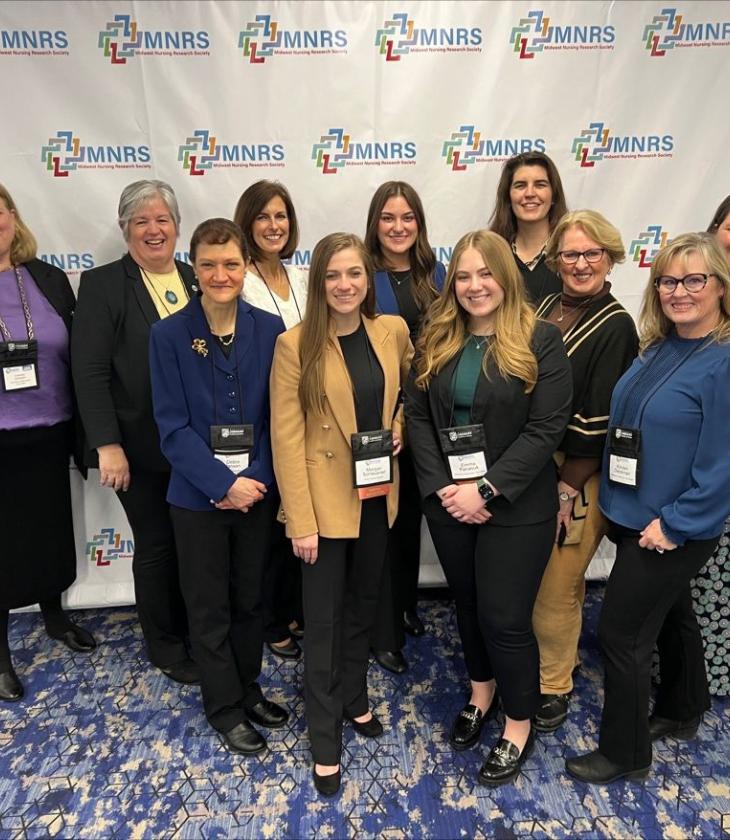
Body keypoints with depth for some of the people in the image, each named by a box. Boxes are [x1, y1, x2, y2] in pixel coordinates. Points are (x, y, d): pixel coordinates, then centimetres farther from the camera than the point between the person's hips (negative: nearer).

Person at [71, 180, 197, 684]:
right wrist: (108, 445, -16)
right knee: (155, 546, 10)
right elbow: (90, 372, -10)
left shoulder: (195, 279, 8)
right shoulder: (102, 285, -5)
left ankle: (194, 633, 38)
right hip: (142, 448, -4)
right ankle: (165, 647, 32)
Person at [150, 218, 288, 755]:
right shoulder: (170, 335, -8)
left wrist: (256, 479, -12)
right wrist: (224, 484, -16)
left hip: (258, 489, 2)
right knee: (210, 608, 13)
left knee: (250, 598, 18)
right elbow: (173, 426, -9)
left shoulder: (268, 328, -3)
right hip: (199, 496, -1)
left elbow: (278, 414, -2)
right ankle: (224, 707, 35)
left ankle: (247, 689, 41)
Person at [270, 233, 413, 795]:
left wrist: (399, 427, -3)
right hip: (325, 501, -4)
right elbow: (286, 438, -13)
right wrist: (301, 521, -15)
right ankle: (326, 738, 30)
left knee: (364, 606, 21)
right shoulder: (295, 344, -13)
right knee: (323, 620, 9)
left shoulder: (394, 331, -1)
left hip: (379, 494, 4)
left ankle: (354, 699, 45)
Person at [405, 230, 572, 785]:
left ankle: (519, 726, 30)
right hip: (447, 501, 4)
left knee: (505, 616, 3)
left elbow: (546, 428, -14)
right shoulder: (435, 340, 4)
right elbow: (418, 415, 1)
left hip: (516, 506, -4)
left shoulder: (541, 340, -9)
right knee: (468, 603, 19)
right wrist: (441, 487, -10)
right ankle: (482, 691, 46)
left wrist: (486, 490, -19)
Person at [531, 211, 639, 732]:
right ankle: (558, 662, 43)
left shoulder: (615, 328, -12)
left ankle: (553, 687, 30)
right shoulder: (544, 309, 5)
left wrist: (568, 489, -13)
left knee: (555, 587, 5)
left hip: (579, 476, -6)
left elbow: (598, 420, -15)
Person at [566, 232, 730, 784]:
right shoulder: (661, 348, 4)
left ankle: (624, 752, 24)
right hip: (634, 515, 8)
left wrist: (673, 523, -18)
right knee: (670, 615, 25)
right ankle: (681, 712, 49)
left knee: (622, 632, 1)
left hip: (673, 530, -8)